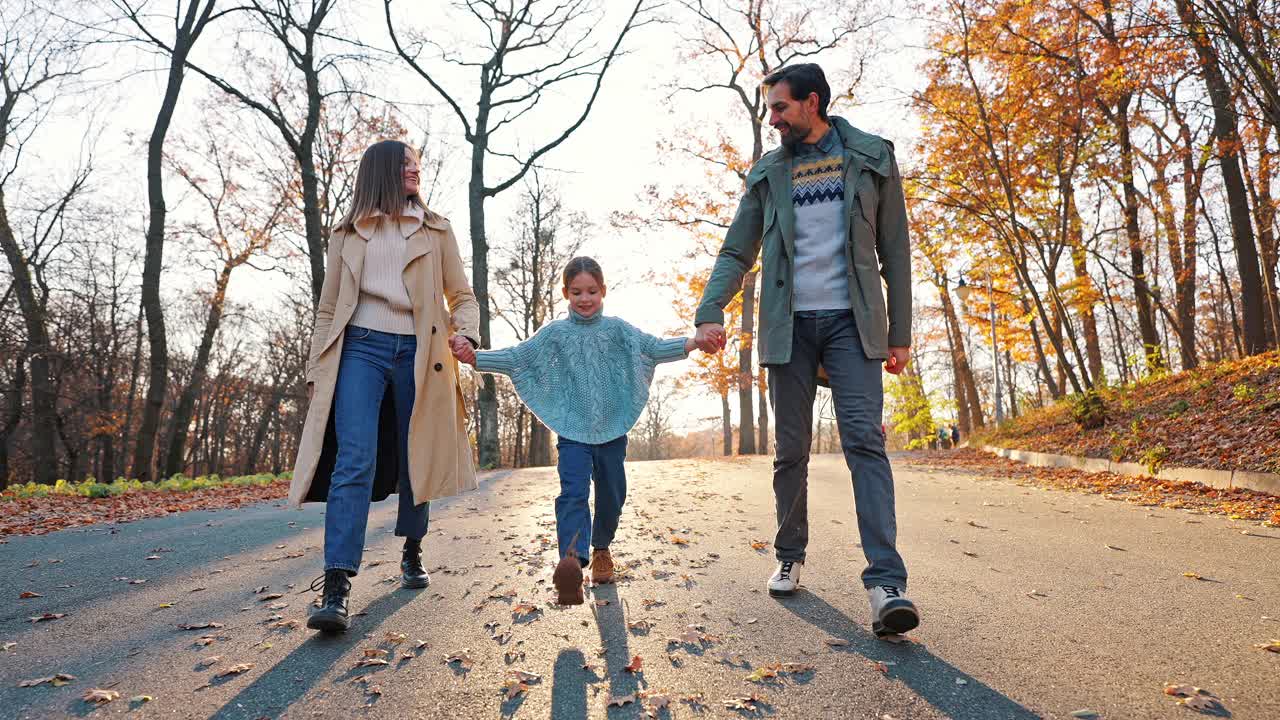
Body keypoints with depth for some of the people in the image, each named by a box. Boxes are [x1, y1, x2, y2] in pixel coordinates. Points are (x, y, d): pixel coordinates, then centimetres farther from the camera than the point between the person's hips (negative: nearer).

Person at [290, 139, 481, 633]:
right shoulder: (347, 234, 13)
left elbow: (462, 295, 12)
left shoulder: (436, 231, 13)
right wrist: (316, 368, 8)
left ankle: (412, 554, 30)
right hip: (361, 349, -1)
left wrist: (463, 332, -9)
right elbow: (328, 308, 14)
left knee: (414, 459, 8)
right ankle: (336, 587, -18)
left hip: (417, 353, 1)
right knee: (355, 459, -16)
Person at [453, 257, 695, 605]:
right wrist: (475, 357, -16)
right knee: (573, 492, -17)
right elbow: (516, 357, -2)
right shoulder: (554, 333, 3)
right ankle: (572, 558, -30)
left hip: (612, 427, 2)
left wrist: (694, 342, -13)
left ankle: (601, 548, 35)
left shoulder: (617, 329, 6)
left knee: (612, 495, 12)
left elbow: (654, 349, 0)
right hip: (573, 429, -2)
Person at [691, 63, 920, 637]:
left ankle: (886, 584, -15)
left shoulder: (872, 158, 8)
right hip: (789, 325, 2)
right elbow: (736, 253, 8)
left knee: (864, 441, -14)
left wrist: (901, 332, 1)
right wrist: (710, 313, -9)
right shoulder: (767, 173, 12)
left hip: (852, 321, -2)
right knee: (790, 451, 6)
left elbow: (895, 251, 6)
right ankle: (790, 559, 21)